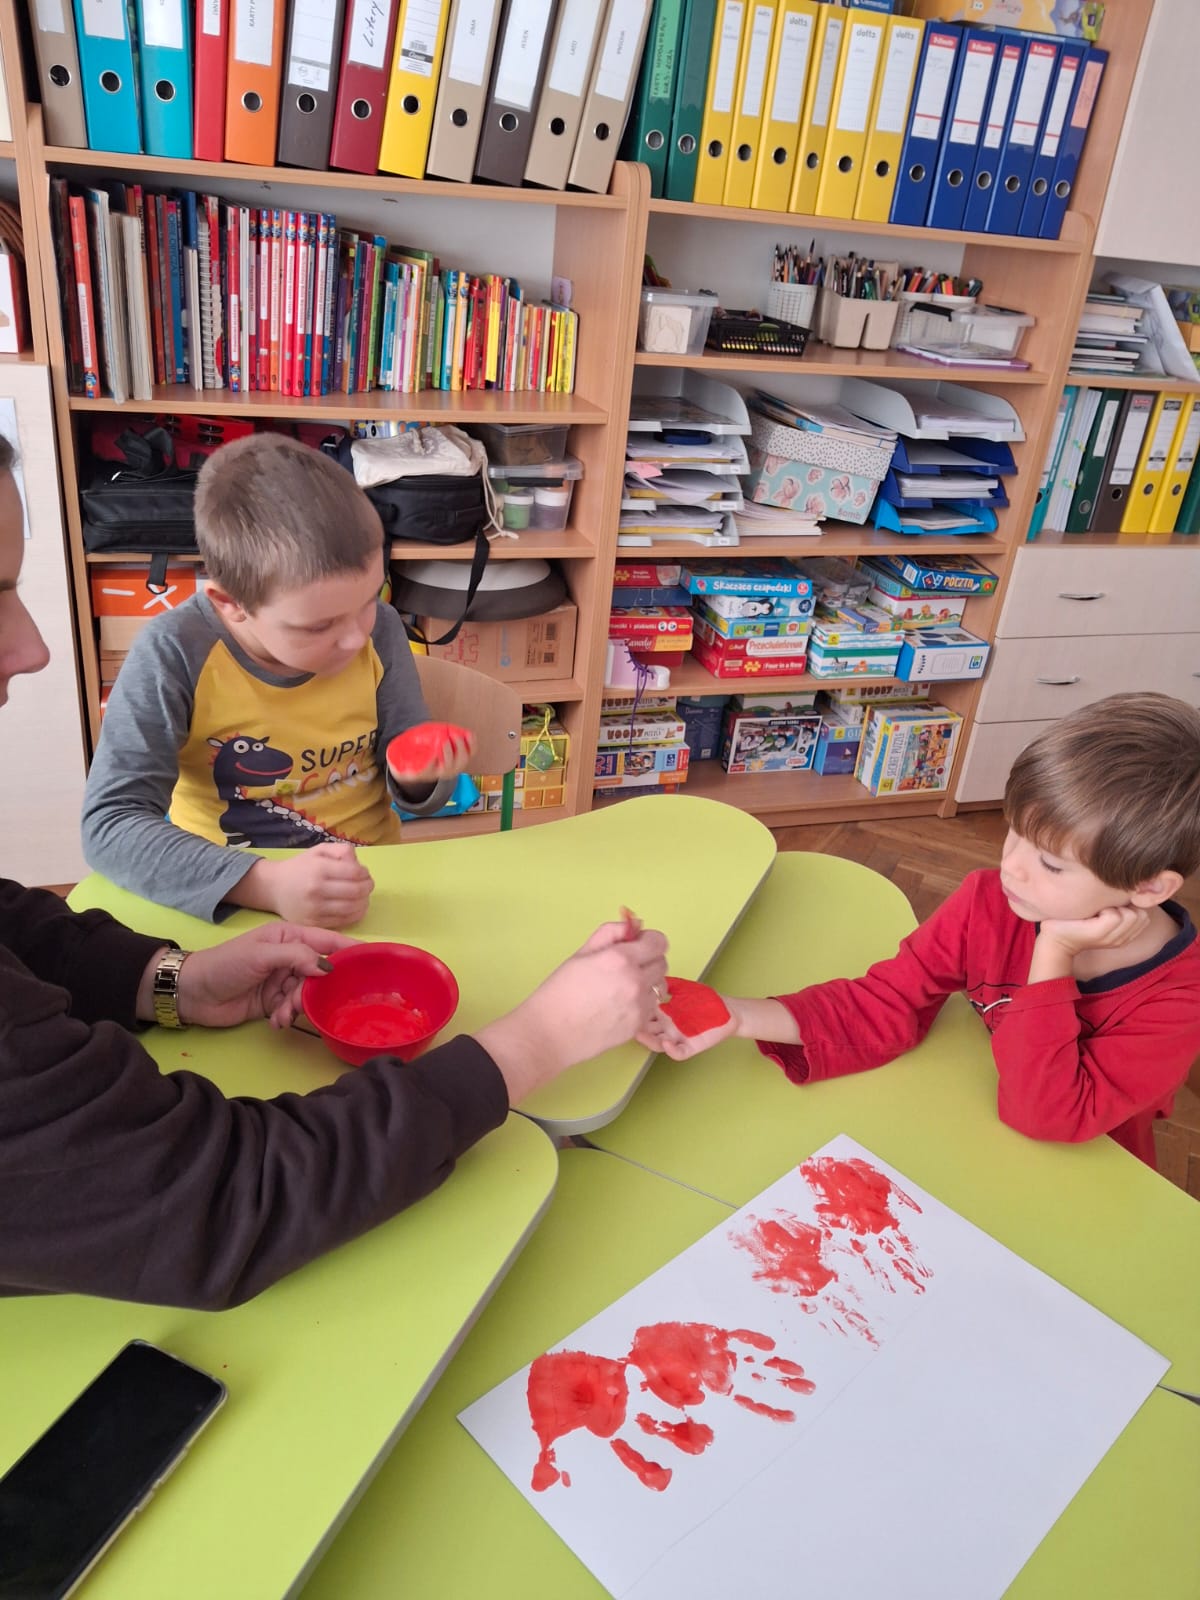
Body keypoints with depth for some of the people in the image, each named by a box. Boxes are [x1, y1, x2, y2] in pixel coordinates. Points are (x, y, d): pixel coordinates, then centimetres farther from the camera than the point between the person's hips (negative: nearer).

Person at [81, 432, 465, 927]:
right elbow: (109, 823, -21)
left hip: (366, 891, 1)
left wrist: (419, 774, -20)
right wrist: (266, 884, -32)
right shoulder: (175, 654, -17)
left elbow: (414, 792, 3)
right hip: (230, 902, -1)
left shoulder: (379, 631, -9)